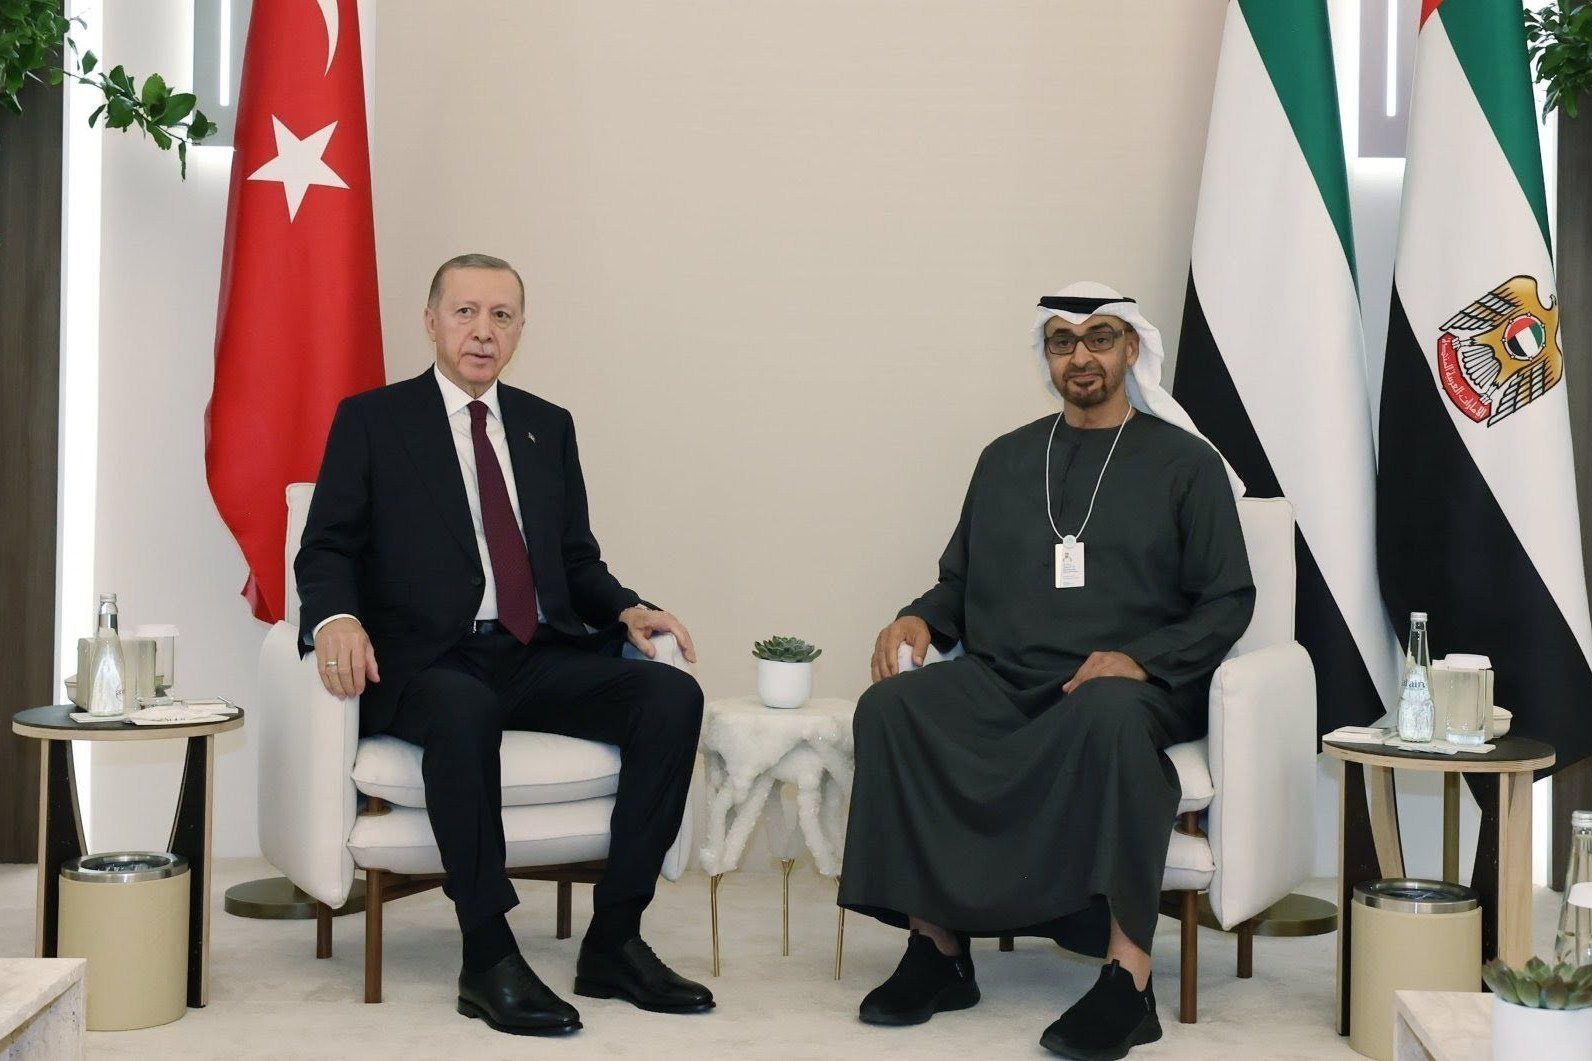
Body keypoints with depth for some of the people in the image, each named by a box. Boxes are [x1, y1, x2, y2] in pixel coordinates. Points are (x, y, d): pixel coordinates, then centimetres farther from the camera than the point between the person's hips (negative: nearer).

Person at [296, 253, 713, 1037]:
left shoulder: (549, 427, 20)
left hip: (540, 658, 5)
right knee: (463, 711, -40)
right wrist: (336, 617, -20)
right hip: (428, 663, -4)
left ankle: (614, 941, -16)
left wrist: (626, 609, -2)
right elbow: (326, 550, 2)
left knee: (672, 695, -21)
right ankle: (488, 957, -28)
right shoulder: (371, 420, 8)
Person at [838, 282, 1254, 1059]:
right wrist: (920, 617, 0)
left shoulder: (1183, 463, 9)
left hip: (1127, 685, -3)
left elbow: (1227, 602, 3)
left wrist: (1139, 659, -15)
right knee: (890, 705, -26)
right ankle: (939, 947, -23)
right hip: (1001, 682, 4)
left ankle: (1128, 980, -38)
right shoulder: (1006, 458, 22)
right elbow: (960, 580, 24)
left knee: (1108, 713, -40)